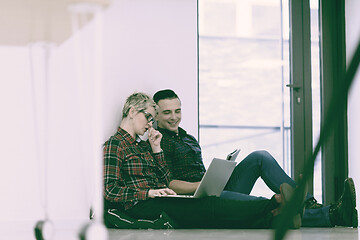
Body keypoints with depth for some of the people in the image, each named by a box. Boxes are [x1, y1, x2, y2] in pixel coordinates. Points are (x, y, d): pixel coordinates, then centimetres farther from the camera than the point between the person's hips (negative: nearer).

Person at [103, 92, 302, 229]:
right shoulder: (114, 145, 1)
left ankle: (272, 222, -39)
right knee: (207, 205, -27)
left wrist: (155, 149, 11)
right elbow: (110, 191, -10)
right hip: (142, 207, -8)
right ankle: (273, 205, -40)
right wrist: (149, 192, -17)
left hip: (161, 202, 8)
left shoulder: (141, 145, 26)